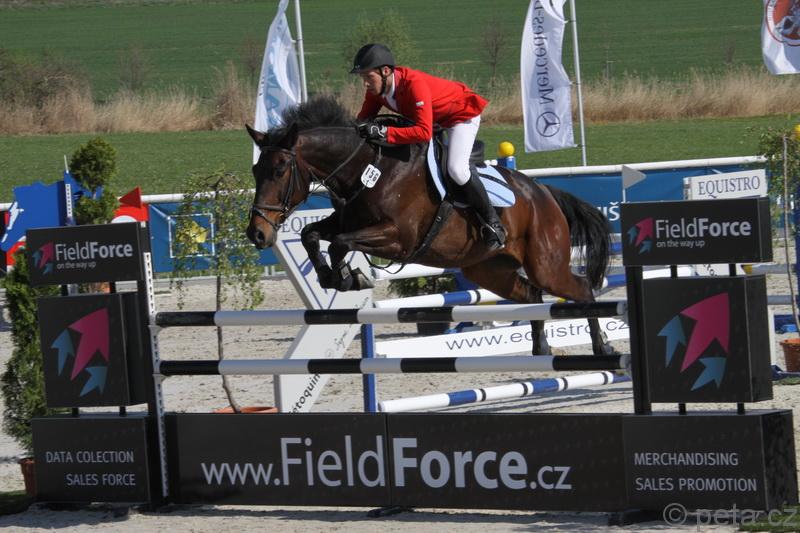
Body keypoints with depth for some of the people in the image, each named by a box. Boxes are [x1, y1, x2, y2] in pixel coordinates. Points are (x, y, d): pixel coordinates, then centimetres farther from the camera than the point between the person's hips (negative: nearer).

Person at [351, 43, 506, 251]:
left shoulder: (414, 84, -40)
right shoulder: (377, 88, -15)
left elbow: (424, 132, -47)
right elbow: (364, 117, -4)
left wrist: (384, 132, -52)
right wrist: (363, 127, -28)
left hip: (462, 114, -9)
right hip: (434, 118, 9)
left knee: (456, 169, -25)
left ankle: (493, 223, -10)